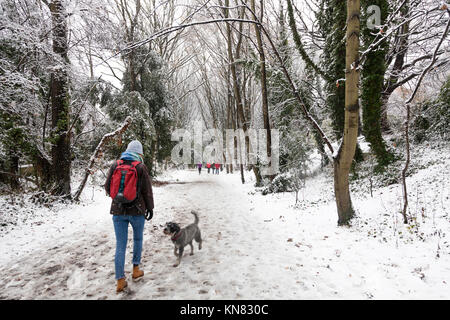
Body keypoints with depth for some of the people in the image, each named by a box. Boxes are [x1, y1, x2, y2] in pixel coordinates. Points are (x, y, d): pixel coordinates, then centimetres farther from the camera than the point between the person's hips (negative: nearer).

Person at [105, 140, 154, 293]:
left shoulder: (115, 165, 0)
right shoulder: (141, 167, -10)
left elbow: (107, 187, 5)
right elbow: (147, 190, -7)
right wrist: (150, 208, 6)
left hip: (118, 211, 2)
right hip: (137, 210, -2)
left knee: (120, 244, 7)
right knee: (138, 238, 21)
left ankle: (120, 280, 9)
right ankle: (135, 269, 31)